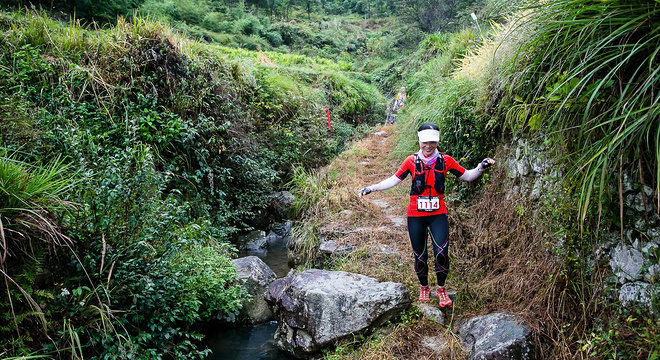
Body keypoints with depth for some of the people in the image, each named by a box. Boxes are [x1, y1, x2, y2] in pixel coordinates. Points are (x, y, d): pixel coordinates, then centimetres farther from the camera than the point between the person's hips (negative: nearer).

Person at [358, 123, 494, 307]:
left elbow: (466, 176, 9)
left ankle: (441, 289, 14)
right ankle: (423, 288, 33)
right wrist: (372, 188, -6)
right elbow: (393, 180, 3)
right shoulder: (411, 161, -1)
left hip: (438, 215, 0)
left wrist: (481, 167, -8)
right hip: (415, 216, 0)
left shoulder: (445, 160, 1)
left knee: (441, 254, -12)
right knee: (420, 256, 8)